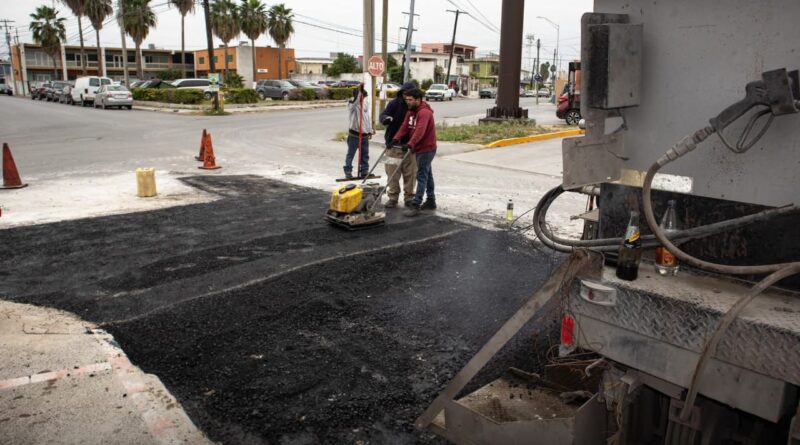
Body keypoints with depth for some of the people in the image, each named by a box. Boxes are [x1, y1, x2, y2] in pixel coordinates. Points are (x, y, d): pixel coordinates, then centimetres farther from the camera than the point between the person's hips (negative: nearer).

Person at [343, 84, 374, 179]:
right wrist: (359, 90, -45)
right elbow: (355, 100, -35)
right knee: (351, 153, 1)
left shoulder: (366, 103, 11)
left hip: (364, 133, 6)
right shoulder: (352, 103, -9)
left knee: (365, 154, 11)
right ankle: (348, 171, 9)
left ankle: (364, 171, 20)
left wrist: (370, 130, 21)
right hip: (354, 133, -6)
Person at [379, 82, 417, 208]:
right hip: (394, 145, -1)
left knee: (410, 174, 4)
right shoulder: (394, 104, 0)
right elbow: (383, 116, -8)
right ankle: (393, 198, 10)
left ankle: (409, 198, 16)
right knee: (393, 173, 0)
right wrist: (386, 118, -33)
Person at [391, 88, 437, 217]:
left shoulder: (424, 112, -21)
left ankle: (415, 205, -12)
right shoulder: (411, 111, 10)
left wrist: (411, 144, -44)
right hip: (419, 148, 10)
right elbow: (405, 126, 1)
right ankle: (431, 201, 27)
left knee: (422, 176, -10)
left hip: (426, 149, -10)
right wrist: (397, 138, -14)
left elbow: (420, 130, -34)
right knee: (427, 174, 16)